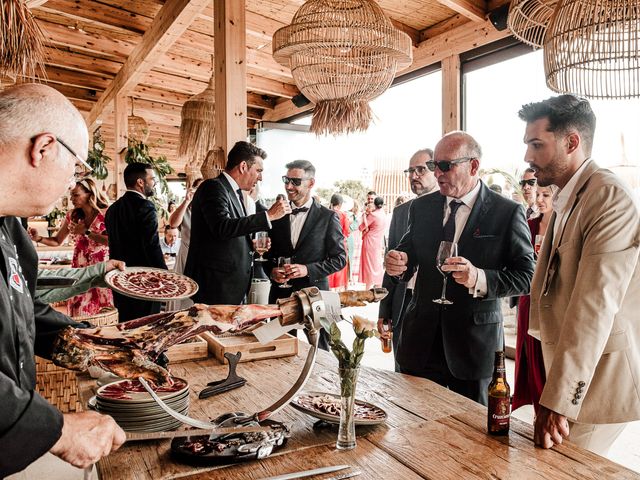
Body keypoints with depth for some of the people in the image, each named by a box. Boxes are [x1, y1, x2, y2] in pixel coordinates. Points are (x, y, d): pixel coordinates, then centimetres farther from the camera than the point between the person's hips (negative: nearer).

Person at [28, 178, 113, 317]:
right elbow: (57, 241, 13)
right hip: (79, 269, 4)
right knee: (80, 312, 2)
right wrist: (39, 238, -4)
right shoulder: (72, 215, 7)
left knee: (102, 313, -2)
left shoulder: (105, 214, -7)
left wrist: (86, 232, -16)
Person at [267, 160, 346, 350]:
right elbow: (269, 252, 15)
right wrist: (272, 270, -6)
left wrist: (308, 270, -16)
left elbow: (339, 258, -4)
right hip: (280, 294, 3)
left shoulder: (328, 217, -3)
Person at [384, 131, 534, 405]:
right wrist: (397, 262, -12)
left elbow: (527, 276, -7)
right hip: (420, 341, 3)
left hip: (474, 342, -3)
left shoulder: (508, 213, -7)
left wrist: (480, 279, -24)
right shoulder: (421, 207, 5)